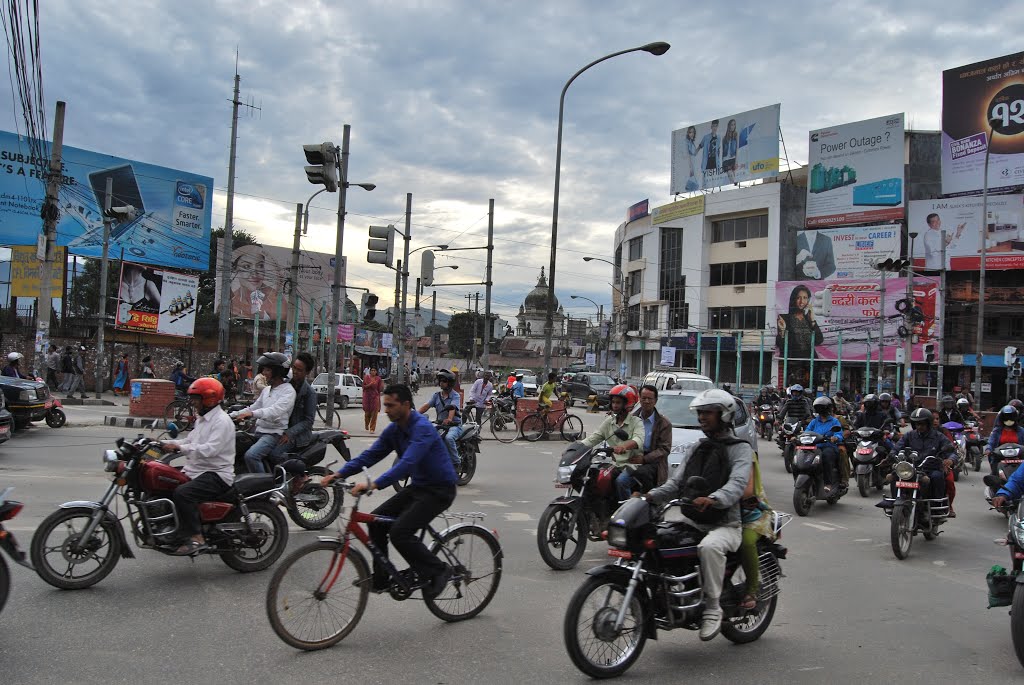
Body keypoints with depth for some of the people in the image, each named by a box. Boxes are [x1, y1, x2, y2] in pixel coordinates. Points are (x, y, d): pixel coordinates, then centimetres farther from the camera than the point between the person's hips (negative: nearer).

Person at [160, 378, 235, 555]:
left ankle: (196, 539, -27)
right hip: (195, 471, 11)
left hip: (216, 475, -11)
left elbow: (210, 449, -27)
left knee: (182, 493, -31)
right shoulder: (202, 419, 20)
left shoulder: (222, 421, -14)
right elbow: (190, 441, 23)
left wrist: (179, 447, -30)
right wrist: (164, 443, 10)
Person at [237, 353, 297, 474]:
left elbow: (275, 410, -25)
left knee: (251, 455, -30)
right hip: (259, 432, 9)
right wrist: (232, 415, 6)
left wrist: (252, 414, -38)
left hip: (274, 433, -9)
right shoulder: (267, 390, 18)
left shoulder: (288, 391, -10)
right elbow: (254, 407, 20)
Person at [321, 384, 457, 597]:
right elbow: (370, 455, 4)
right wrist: (339, 474, -9)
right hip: (418, 486, 9)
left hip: (439, 489, -9)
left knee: (400, 532, -20)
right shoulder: (394, 429, 4)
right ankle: (380, 580, 10)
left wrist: (374, 484, -43)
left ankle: (438, 571, -3)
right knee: (377, 520, 0)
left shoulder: (422, 428, -23)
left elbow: (407, 463, -35)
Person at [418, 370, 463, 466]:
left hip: (454, 425, -5)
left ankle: (456, 462, -21)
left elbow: (453, 408, -22)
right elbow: (427, 406, -1)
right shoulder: (436, 395, 12)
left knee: (448, 438, -36)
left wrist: (449, 419, -43)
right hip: (440, 424, 6)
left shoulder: (455, 396, -3)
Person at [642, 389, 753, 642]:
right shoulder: (695, 448, 18)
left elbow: (737, 484, -21)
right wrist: (651, 496, -11)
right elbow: (676, 483, 9)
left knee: (709, 547, -37)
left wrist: (713, 499, -42)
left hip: (726, 524, -6)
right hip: (692, 522, 6)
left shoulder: (740, 448, -2)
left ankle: (712, 608, -23)